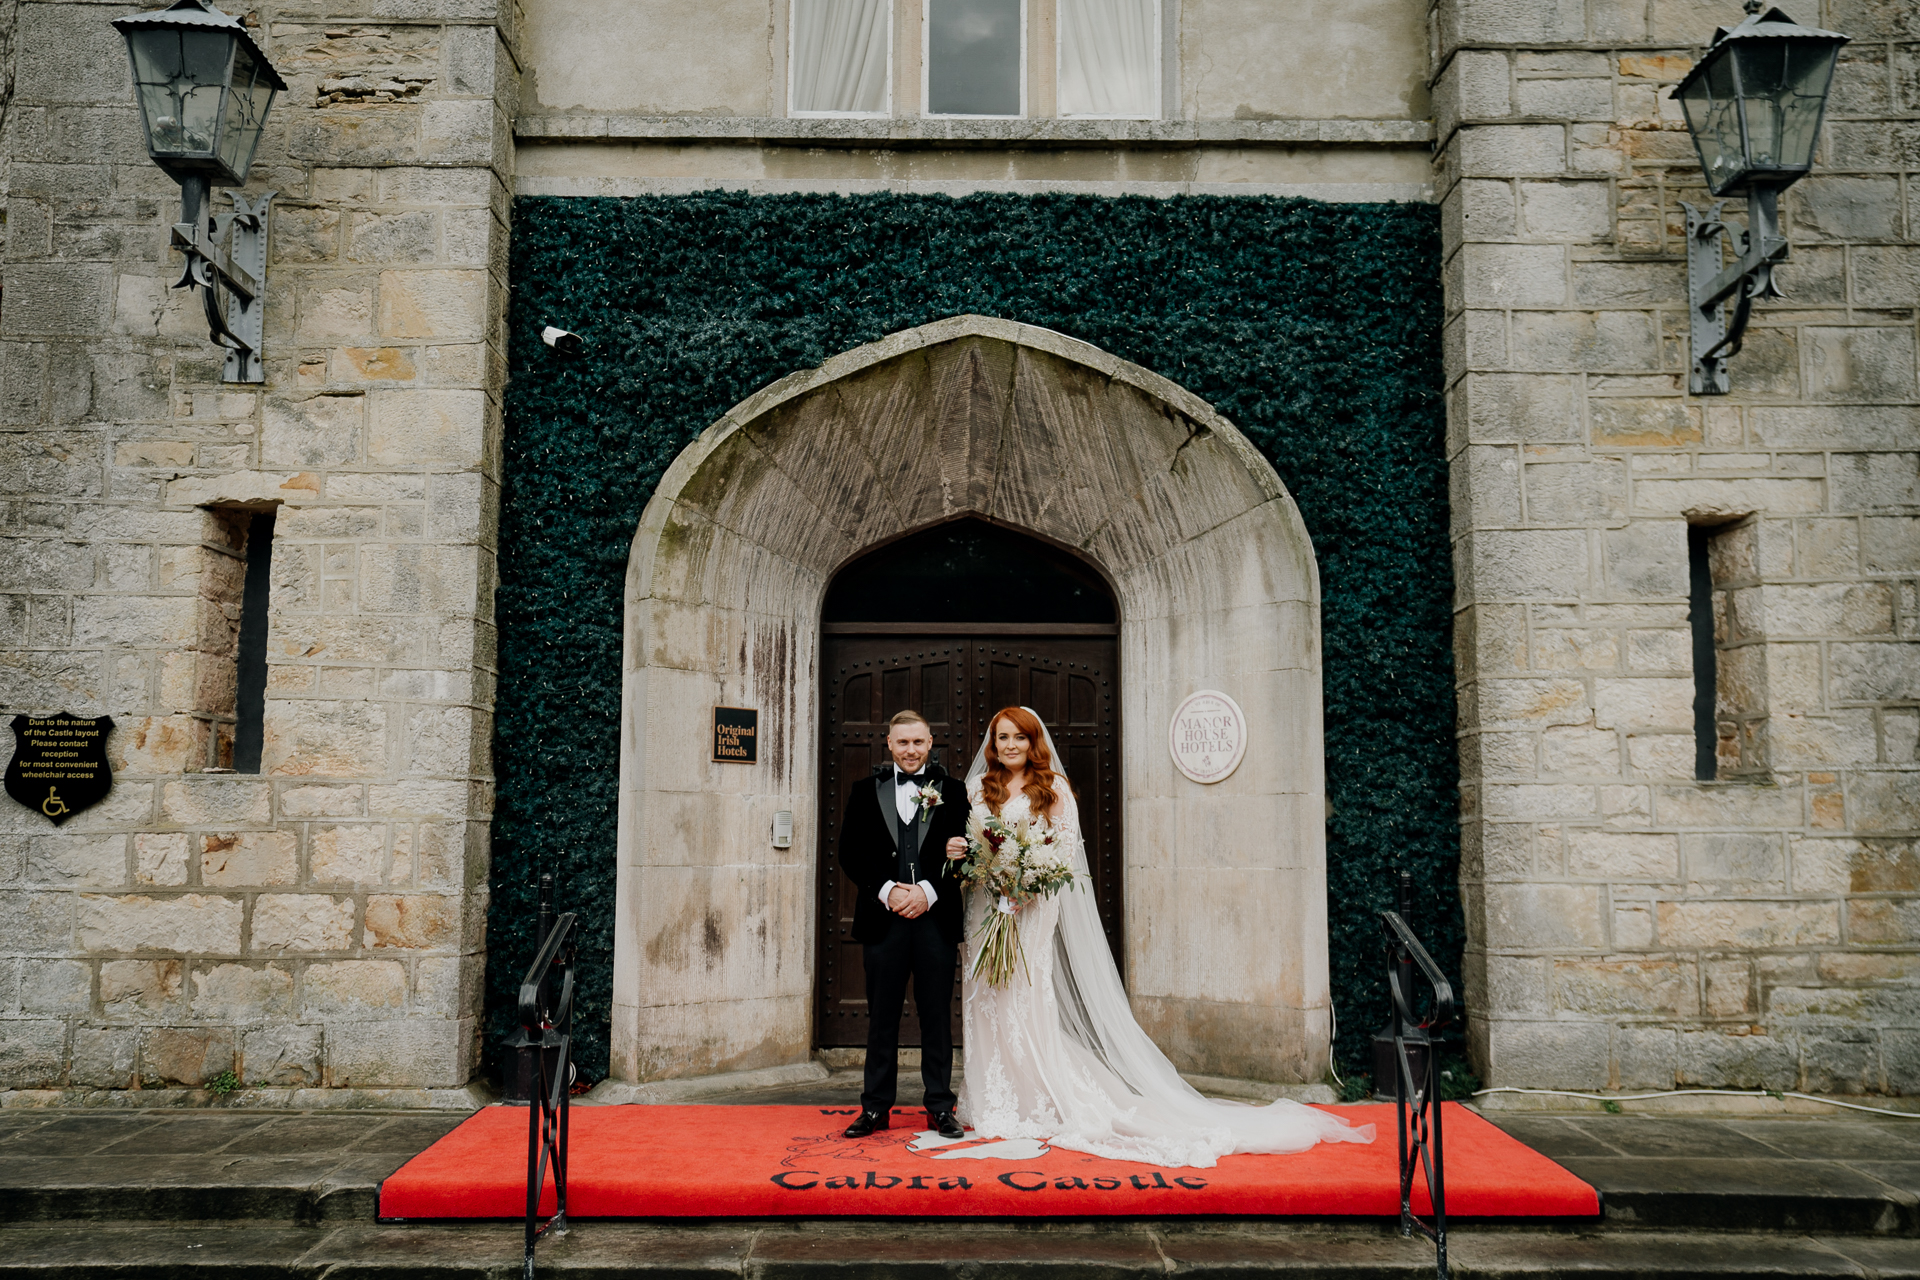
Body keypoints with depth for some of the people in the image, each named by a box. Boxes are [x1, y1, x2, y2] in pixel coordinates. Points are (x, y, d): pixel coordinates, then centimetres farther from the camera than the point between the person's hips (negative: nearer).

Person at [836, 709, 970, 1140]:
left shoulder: (952, 791, 6)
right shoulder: (866, 792, 9)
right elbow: (850, 853, 4)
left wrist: (928, 891, -12)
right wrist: (886, 890, -10)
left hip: (936, 917, -1)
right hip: (883, 917, 1)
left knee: (937, 1016, 5)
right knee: (881, 1017, 7)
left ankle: (940, 1108, 14)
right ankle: (875, 1107, 16)